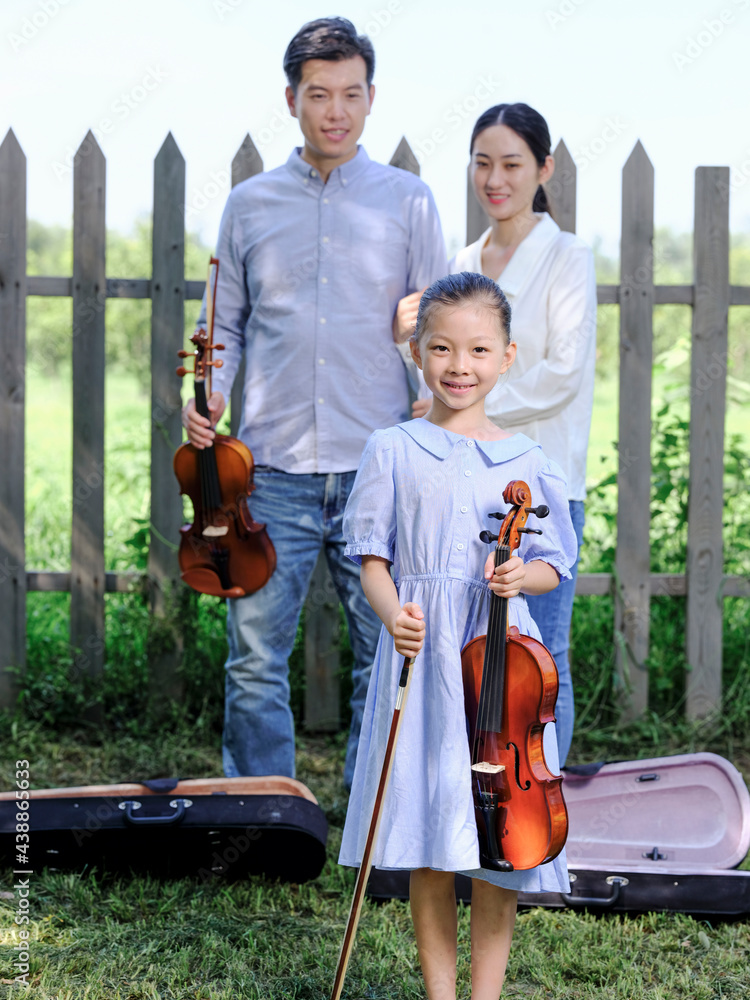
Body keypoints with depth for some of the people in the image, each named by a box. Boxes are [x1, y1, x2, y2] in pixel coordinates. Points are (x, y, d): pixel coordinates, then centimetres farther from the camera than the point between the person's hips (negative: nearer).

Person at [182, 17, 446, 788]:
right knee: (255, 660, 1)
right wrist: (209, 392, -3)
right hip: (273, 466, 1)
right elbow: (229, 324, 16)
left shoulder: (407, 201, 7)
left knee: (388, 658, 4)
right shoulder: (249, 205, 10)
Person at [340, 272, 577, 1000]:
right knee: (427, 838, 4)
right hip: (421, 653, 0)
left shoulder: (527, 462, 6)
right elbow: (373, 556, 3)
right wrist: (391, 612, -16)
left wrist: (521, 576, -12)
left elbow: (554, 564, 10)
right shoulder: (393, 451, 4)